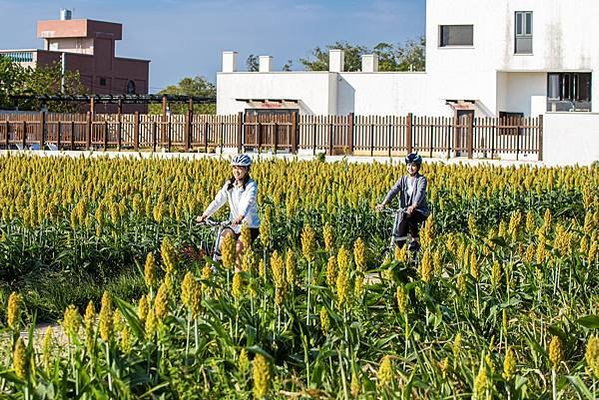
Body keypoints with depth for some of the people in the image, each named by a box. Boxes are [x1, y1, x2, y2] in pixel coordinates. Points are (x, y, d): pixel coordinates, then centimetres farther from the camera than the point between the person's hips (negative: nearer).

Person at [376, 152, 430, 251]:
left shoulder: (421, 180, -7)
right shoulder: (403, 179, 6)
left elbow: (420, 193, -26)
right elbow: (393, 190, -10)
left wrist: (413, 206, -47)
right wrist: (383, 204, -28)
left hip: (420, 211, -4)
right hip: (405, 210, 4)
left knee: (409, 216, -37)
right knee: (399, 240, -11)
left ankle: (415, 240, -17)